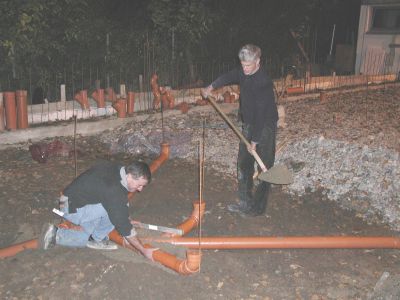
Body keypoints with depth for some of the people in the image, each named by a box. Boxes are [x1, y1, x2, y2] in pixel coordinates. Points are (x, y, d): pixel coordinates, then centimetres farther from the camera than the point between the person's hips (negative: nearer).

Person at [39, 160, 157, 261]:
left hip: (71, 201, 9)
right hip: (72, 209, -9)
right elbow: (122, 223, -25)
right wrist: (143, 250, -20)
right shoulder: (113, 189, -30)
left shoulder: (116, 169, -4)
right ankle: (98, 239, -1)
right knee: (116, 210, -22)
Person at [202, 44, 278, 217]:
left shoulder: (263, 83, -26)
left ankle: (258, 207, 9)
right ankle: (245, 202, 25)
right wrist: (211, 87, 10)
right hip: (248, 125, 9)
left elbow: (261, 114, -27)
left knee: (264, 167, -1)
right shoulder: (243, 73, 0)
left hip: (265, 127, -9)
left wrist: (254, 141, -26)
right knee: (243, 164, 13)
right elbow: (229, 77, 22)